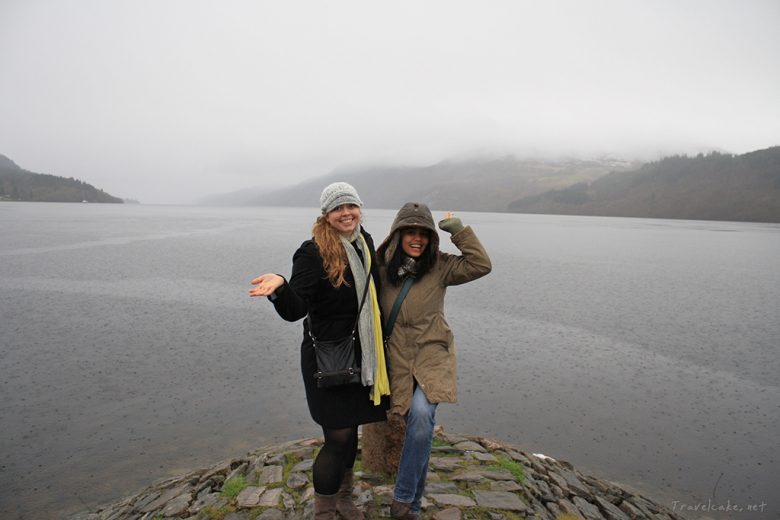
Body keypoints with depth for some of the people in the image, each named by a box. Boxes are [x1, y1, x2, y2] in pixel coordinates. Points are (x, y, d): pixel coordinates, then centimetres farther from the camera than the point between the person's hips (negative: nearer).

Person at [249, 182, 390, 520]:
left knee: (350, 429, 19)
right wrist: (280, 288, -41)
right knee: (338, 436, -2)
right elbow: (295, 309, -24)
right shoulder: (313, 252, -16)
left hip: (362, 356, 7)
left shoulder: (365, 243, 5)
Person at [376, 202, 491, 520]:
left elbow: (481, 265, -12)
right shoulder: (382, 268, -2)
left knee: (421, 413, -25)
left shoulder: (439, 266, -3)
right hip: (398, 359, 1)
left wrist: (459, 230, -14)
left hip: (432, 356, -1)